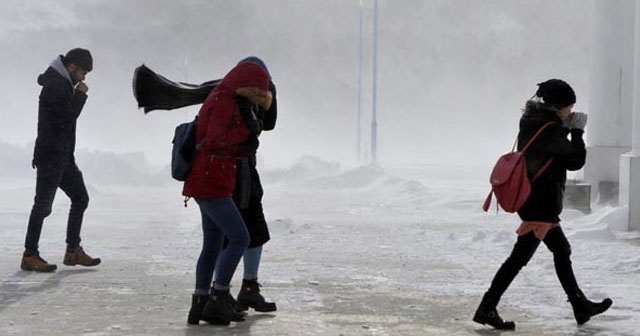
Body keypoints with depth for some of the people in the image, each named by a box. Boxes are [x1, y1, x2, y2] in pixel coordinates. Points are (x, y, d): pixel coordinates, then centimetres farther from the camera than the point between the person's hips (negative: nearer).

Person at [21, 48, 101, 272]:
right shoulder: (56, 86, -15)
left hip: (63, 156, 11)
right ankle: (29, 256, -1)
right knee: (43, 204, -7)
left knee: (80, 198, 12)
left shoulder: (63, 84, 17)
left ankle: (73, 251, 17)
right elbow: (69, 117, -20)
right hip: (50, 156, -11)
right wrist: (81, 94, -11)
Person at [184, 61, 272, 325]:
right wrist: (245, 128, -15)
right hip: (211, 185, -11)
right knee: (239, 238, -10)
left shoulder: (224, 101, 19)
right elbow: (216, 140, -24)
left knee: (212, 245, 12)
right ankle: (218, 299, -8)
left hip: (207, 184, 11)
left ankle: (200, 304, 14)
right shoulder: (224, 102, -13)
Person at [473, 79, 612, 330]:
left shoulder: (532, 123, 8)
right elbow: (575, 160, -11)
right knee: (520, 256, -7)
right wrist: (577, 131, 1)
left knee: (561, 250, 18)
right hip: (541, 203, -10)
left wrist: (567, 129, 8)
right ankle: (487, 308, -7)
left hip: (530, 198, 10)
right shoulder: (550, 129, -19)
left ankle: (580, 306, 28)